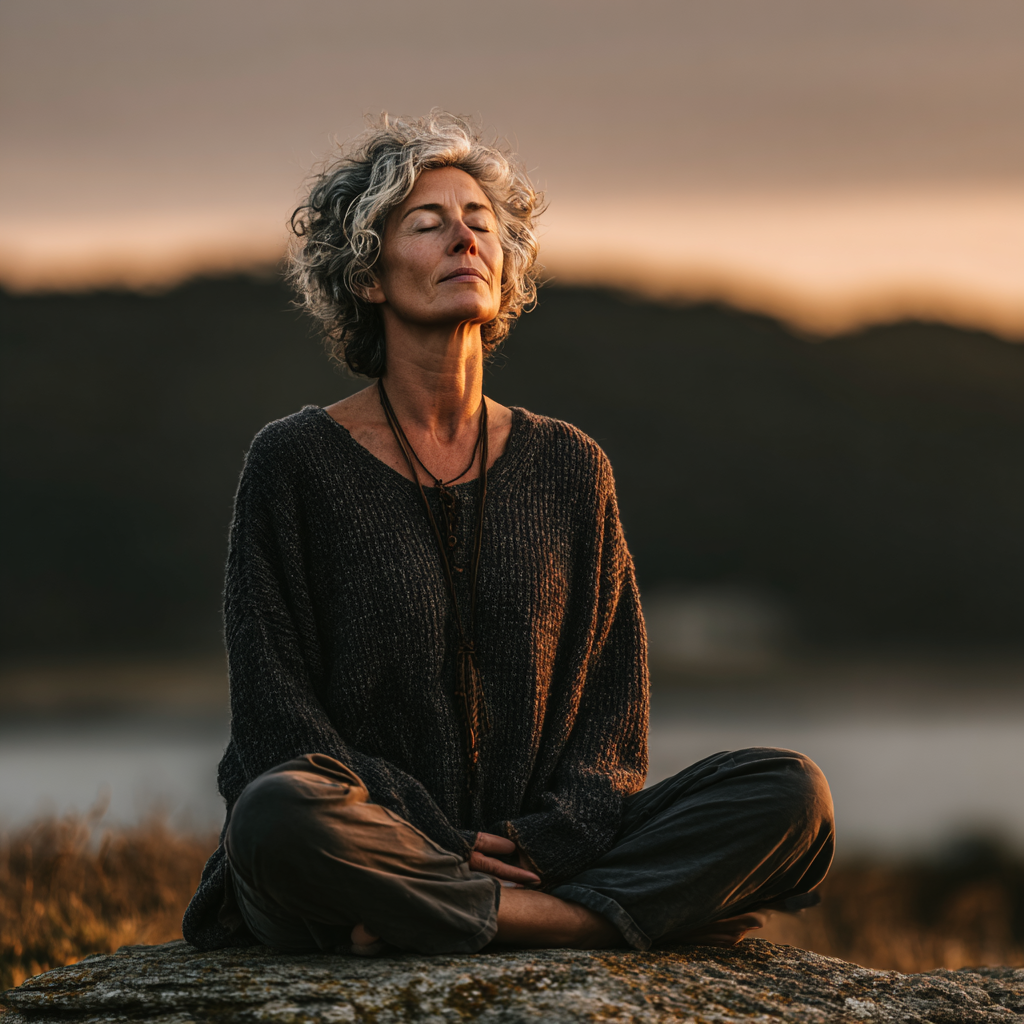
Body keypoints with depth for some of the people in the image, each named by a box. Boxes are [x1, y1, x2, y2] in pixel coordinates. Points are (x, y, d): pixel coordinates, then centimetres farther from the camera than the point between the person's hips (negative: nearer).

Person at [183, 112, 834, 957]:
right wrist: (445, 847, -15)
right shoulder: (297, 463, 2)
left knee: (793, 794, -17)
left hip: (532, 847, 4)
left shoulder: (567, 466, 12)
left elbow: (613, 708, 10)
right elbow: (276, 717, -3)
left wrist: (544, 841, -10)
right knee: (281, 816, -39)